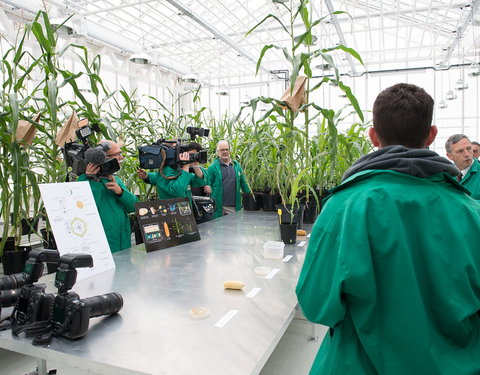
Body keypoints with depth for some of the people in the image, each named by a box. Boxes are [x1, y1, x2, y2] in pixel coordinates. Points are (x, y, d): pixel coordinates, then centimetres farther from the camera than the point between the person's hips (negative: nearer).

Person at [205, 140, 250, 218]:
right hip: (218, 207, -3)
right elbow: (207, 185, 3)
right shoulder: (213, 167, 2)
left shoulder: (237, 166, 13)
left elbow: (243, 184, 16)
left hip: (234, 207, 3)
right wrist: (209, 190, -18)